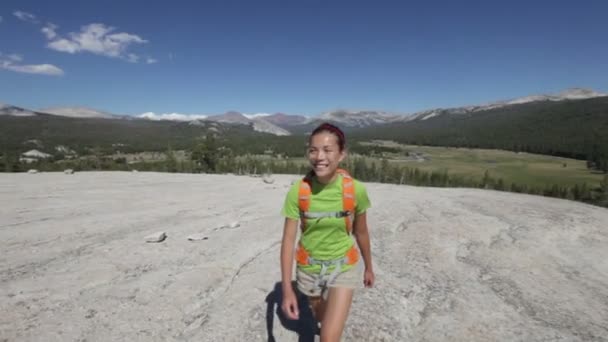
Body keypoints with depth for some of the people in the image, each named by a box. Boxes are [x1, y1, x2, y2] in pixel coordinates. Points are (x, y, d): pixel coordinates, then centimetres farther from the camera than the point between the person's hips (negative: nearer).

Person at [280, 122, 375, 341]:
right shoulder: (297, 191, -20)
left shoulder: (355, 190, -20)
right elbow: (288, 239, -15)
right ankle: (334, 324, 64)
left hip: (343, 267, -2)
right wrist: (287, 288, -19)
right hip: (308, 267, 2)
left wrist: (368, 268, 10)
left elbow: (361, 232, -3)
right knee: (321, 317, 28)